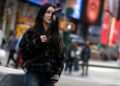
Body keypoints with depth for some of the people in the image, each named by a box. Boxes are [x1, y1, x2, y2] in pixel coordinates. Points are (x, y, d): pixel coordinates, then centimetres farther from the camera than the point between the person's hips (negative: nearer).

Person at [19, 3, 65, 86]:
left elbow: (61, 57, 14)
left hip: (49, 77, 3)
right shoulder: (31, 32, 5)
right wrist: (37, 42, -16)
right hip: (33, 74, -3)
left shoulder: (57, 37, 13)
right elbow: (23, 51, -3)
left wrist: (57, 74, 1)